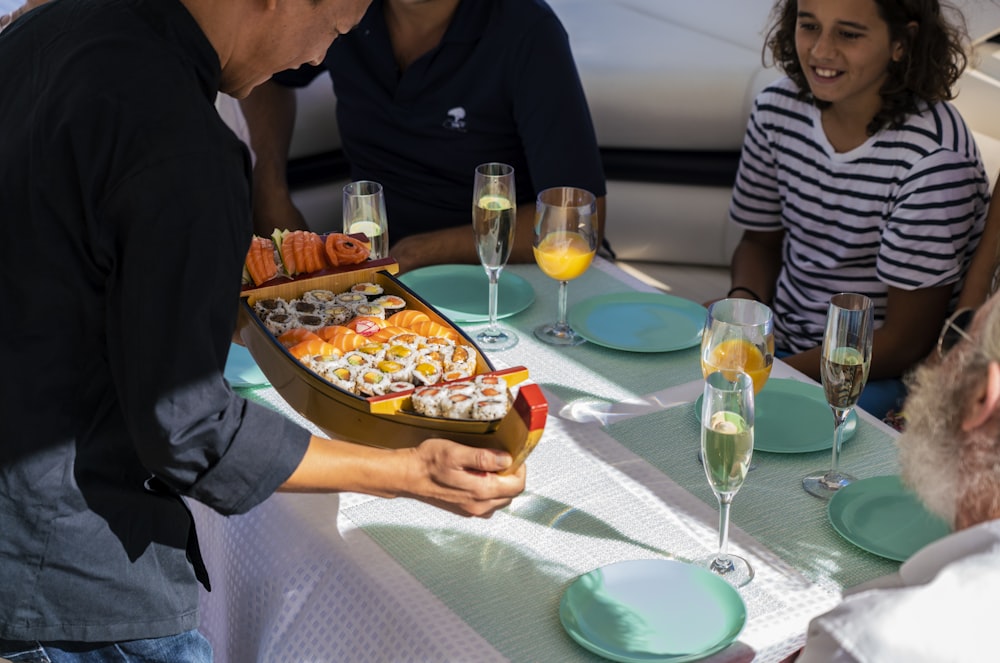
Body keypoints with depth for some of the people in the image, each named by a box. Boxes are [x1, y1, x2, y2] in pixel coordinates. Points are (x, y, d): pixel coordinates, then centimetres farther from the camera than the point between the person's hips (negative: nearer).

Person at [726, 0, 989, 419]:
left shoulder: (934, 156, -22)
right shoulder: (778, 109, -3)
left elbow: (906, 341, -17)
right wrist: (742, 301, -10)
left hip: (880, 374, -6)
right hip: (777, 339, 6)